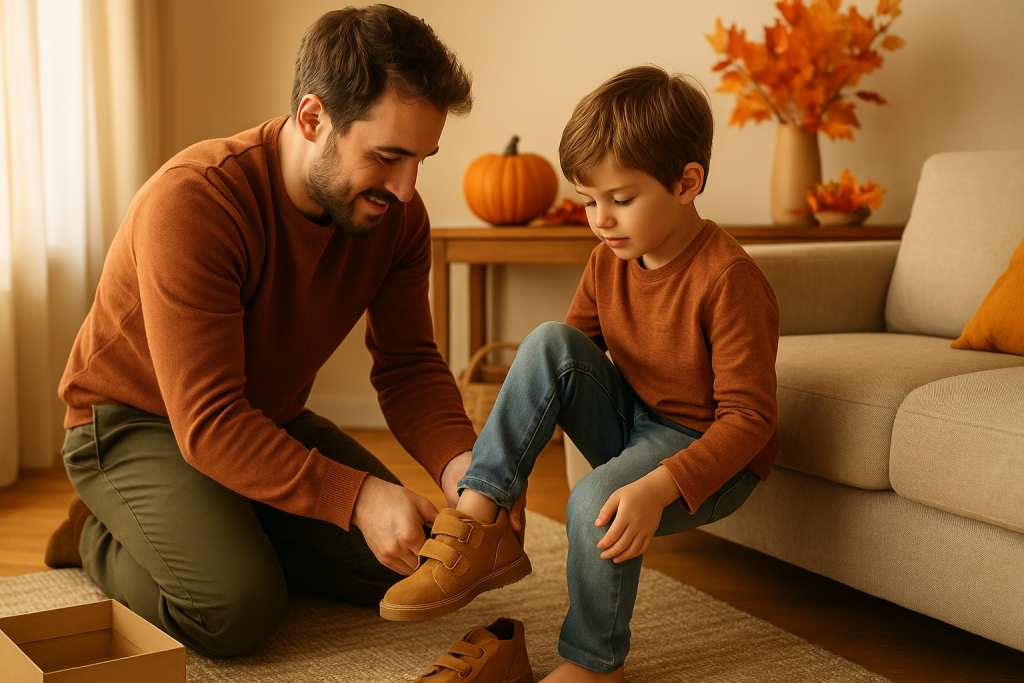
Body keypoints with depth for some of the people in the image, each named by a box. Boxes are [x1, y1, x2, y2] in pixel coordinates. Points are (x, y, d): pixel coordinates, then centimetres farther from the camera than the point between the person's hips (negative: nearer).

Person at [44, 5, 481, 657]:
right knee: (238, 607, -27)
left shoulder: (397, 213, -13)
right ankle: (100, 536, 3)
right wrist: (356, 497, -45)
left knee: (399, 568, -6)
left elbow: (409, 366, -11)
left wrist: (458, 462, -32)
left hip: (273, 419, 6)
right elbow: (209, 424, -36)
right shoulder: (190, 200, -34)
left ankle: (235, 536, 14)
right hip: (136, 422, -6)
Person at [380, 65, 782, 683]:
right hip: (629, 423, 7)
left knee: (598, 501, -35)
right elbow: (562, 369, 5)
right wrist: (509, 469, -6)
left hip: (706, 455, -7)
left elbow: (748, 417, -24)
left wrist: (659, 487, -38)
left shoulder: (728, 279, -23)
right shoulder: (609, 261, -1)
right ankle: (478, 524, -21)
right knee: (549, 341, -17)